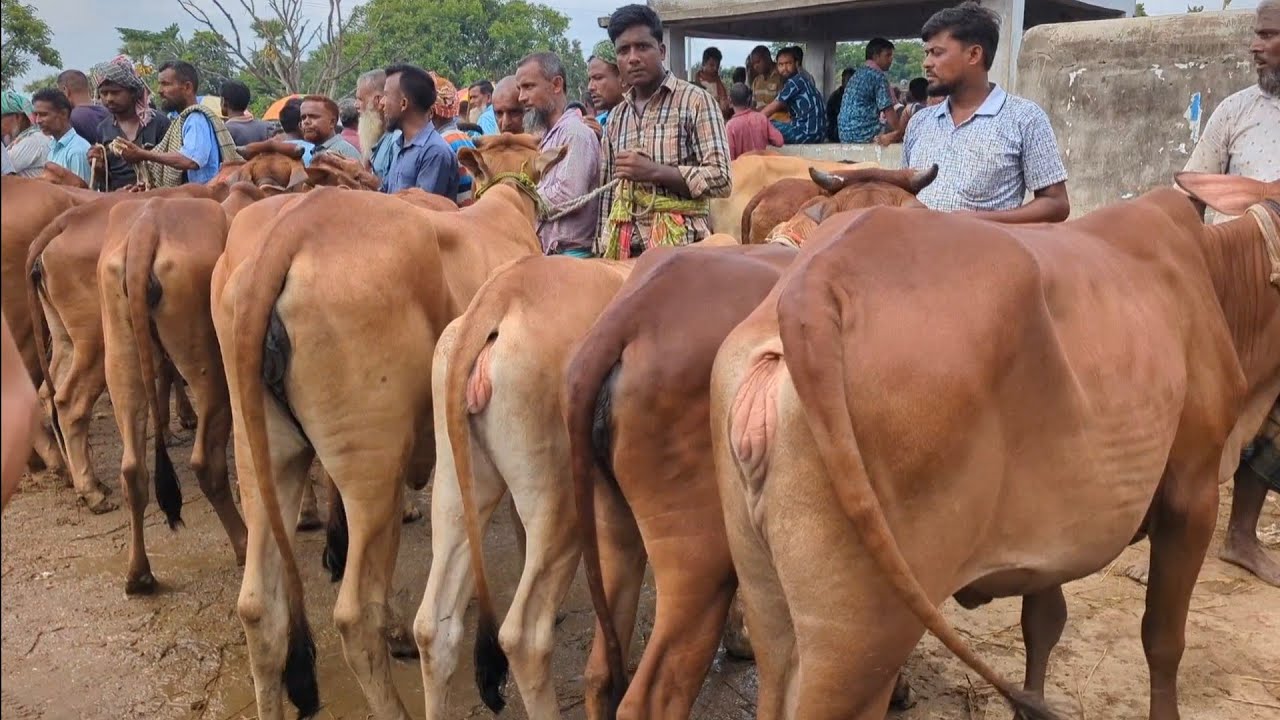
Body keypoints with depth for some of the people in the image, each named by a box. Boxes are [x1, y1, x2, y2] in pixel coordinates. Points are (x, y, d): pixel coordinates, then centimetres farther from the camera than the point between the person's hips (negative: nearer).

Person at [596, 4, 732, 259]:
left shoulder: (695, 101, -1)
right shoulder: (616, 118, 16)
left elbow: (721, 179, -8)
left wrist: (654, 171, -13)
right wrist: (604, 248, 11)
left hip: (678, 242, -5)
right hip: (623, 247, 5)